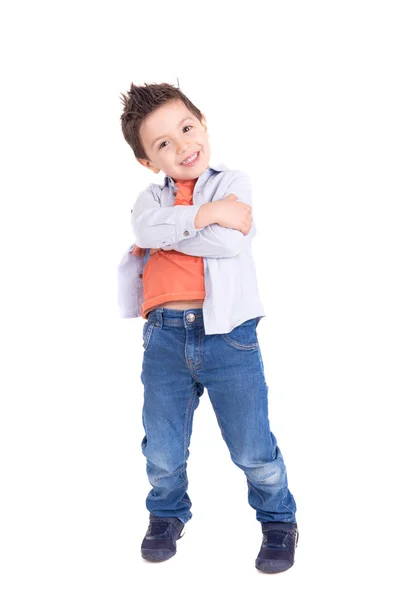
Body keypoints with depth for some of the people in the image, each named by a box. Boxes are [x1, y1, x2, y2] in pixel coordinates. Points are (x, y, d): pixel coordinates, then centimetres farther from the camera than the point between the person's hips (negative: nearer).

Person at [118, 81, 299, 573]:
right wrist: (204, 215, -16)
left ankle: (278, 519, 34)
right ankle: (167, 513, 42)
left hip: (227, 334, -2)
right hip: (165, 335, 3)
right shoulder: (152, 197, 12)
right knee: (162, 450, 14)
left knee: (253, 449, 7)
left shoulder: (232, 183, 4)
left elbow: (232, 242, -15)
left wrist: (168, 230, -7)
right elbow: (146, 226, -13)